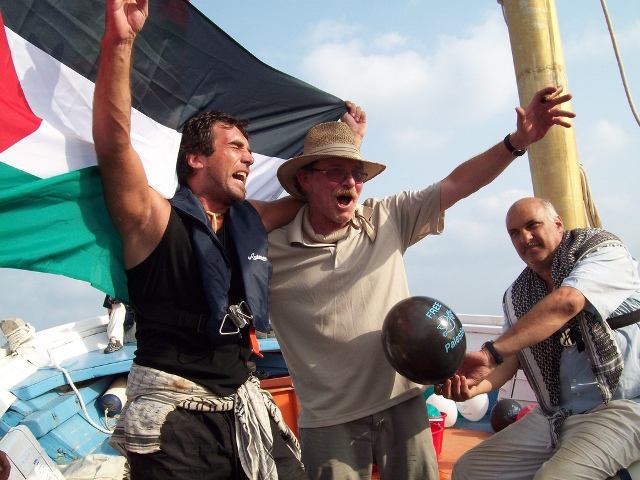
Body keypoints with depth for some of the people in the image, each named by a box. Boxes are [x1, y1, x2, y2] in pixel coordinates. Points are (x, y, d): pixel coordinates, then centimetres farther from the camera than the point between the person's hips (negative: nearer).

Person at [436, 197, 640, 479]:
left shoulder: (604, 250, -9)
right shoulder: (516, 296, 10)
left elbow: (566, 303, -27)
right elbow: (512, 355, 3)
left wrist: (491, 353, -34)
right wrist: (478, 386, -21)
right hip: (554, 415, 7)